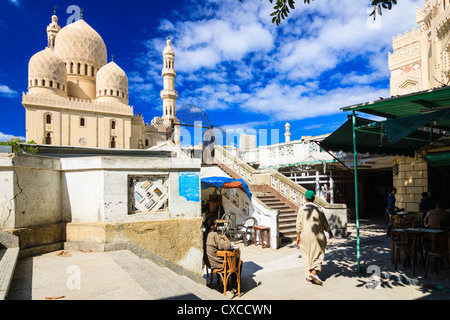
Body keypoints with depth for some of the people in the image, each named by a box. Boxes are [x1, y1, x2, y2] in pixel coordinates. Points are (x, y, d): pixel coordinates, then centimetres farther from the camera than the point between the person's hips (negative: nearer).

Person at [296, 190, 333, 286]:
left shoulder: (302, 209, -4)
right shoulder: (318, 209, -2)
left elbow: (299, 225, -8)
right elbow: (325, 224, 5)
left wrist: (298, 237, -3)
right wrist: (330, 232, 23)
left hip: (305, 236, 0)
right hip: (317, 236, 0)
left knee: (307, 257, 10)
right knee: (318, 254, 14)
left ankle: (309, 278, 14)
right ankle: (314, 272, -6)